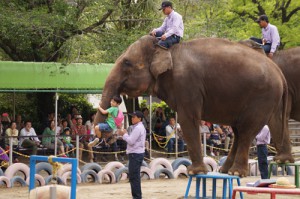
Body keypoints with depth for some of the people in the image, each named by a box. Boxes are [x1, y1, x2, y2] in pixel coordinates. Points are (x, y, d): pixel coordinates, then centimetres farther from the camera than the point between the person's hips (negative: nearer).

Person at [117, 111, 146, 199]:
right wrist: (124, 134, 6)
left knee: (134, 177, -8)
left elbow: (131, 141, -20)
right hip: (137, 153, 11)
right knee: (134, 176, 15)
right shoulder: (140, 127, 18)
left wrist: (124, 134, -5)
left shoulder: (138, 128, -15)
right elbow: (131, 139, 18)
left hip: (135, 154, -11)